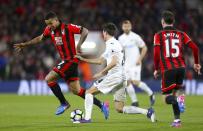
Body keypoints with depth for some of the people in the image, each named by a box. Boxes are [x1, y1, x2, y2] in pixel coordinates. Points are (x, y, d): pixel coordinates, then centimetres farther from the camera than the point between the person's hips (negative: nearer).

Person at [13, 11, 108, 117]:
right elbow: (40, 38, 21)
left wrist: (79, 45, -27)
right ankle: (100, 105, 15)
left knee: (49, 79, -13)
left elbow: (85, 31, -17)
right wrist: (25, 44, 20)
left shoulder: (68, 28, -16)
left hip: (71, 60, -8)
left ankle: (63, 103, -1)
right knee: (76, 90, 7)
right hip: (65, 60, 8)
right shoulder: (49, 30, 6)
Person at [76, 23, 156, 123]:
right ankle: (147, 112, -5)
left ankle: (87, 118, -7)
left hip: (114, 76, -9)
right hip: (121, 78, 9)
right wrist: (83, 59, 29)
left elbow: (114, 62, -18)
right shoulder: (111, 44, 24)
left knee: (89, 92, 1)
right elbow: (100, 61, 31)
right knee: (120, 109, 6)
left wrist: (101, 73, -16)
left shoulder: (112, 44, -7)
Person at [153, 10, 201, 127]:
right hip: (181, 67, 3)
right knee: (177, 89, 24)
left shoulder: (159, 35, 1)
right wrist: (197, 63, 15)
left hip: (167, 69, -3)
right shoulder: (181, 34, 8)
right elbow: (195, 48, 2)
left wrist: (156, 69, 5)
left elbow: (156, 53, -7)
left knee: (168, 97, 2)